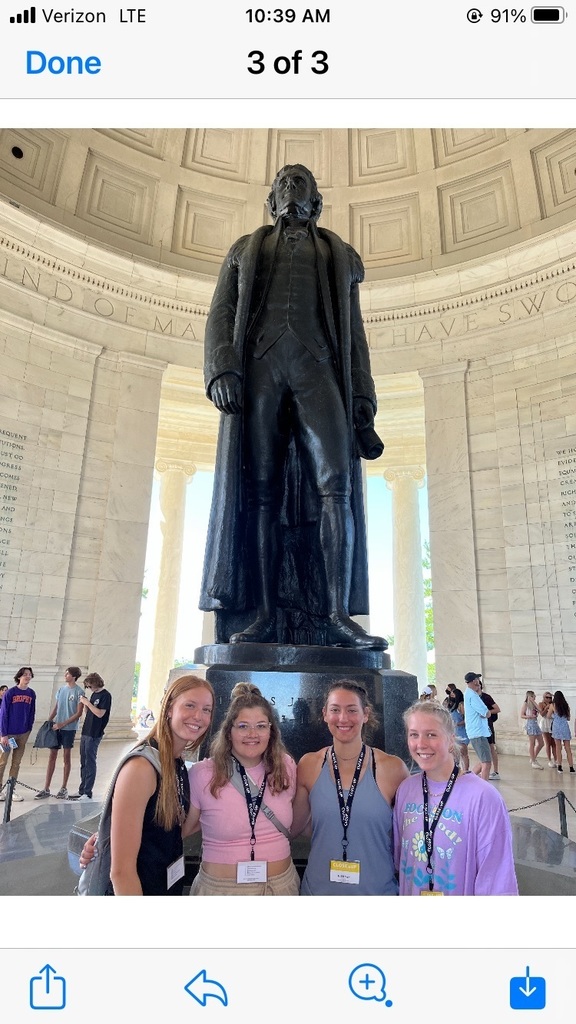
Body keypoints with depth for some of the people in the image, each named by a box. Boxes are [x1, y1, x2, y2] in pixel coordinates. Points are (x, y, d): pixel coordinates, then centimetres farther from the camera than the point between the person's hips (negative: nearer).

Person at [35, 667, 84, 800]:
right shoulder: (61, 689, 7)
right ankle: (46, 789, 13)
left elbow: (78, 713, -12)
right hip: (56, 727, 5)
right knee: (51, 756, 6)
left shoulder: (79, 692, -11)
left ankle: (63, 789, 16)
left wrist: (62, 724, -16)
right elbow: (55, 708, 14)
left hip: (69, 728, -5)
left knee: (67, 757, 5)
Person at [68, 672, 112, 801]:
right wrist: (84, 703, 0)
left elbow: (100, 713, -18)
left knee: (90, 763, -3)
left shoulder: (105, 695, -11)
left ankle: (87, 793, 4)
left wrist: (88, 703, -15)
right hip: (85, 732, 8)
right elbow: (87, 713, 17)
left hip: (94, 735, -8)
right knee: (83, 763, 13)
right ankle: (81, 790, 22)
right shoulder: (94, 694, 14)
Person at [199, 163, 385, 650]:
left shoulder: (340, 255, 29)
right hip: (260, 365, 0)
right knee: (260, 490, -12)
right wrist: (222, 368, -8)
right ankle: (264, 614, -13)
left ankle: (337, 615, -21)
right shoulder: (246, 249, 28)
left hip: (316, 367, 0)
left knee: (336, 484, -20)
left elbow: (353, 332, 19)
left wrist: (362, 400, 4)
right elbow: (221, 313, 13)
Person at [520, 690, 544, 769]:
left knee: (541, 743, 10)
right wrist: (530, 716, -22)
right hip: (530, 724, -8)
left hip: (536, 723, 8)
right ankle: (533, 762, 5)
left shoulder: (533, 705, 15)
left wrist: (534, 702, -1)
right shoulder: (525, 704, -5)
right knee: (532, 744, -3)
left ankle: (533, 758, 24)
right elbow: (521, 715, -8)